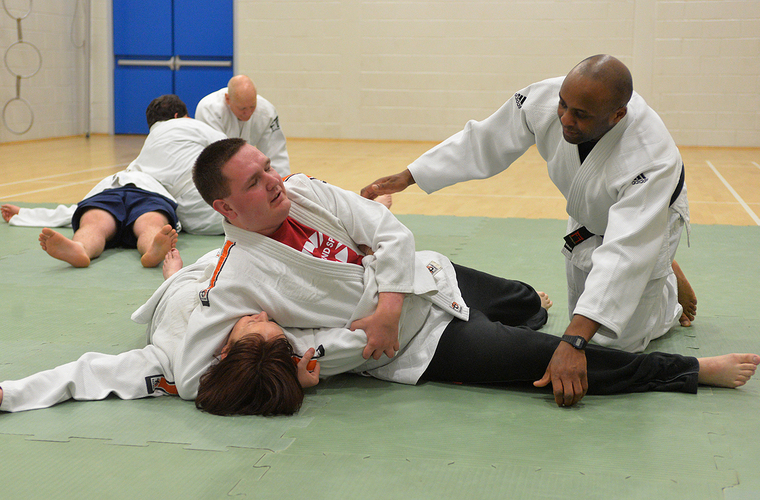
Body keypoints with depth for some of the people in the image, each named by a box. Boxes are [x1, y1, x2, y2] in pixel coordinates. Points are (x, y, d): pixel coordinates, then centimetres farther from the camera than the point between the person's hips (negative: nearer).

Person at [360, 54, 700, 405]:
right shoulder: (544, 100, -33)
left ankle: (671, 283, 24)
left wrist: (573, 343, -60)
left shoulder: (652, 160, -46)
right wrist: (406, 178, -14)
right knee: (585, 320, 19)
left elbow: (624, 251, -53)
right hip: (587, 220, 5)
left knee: (615, 340, -3)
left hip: (645, 224, -5)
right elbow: (482, 143, -17)